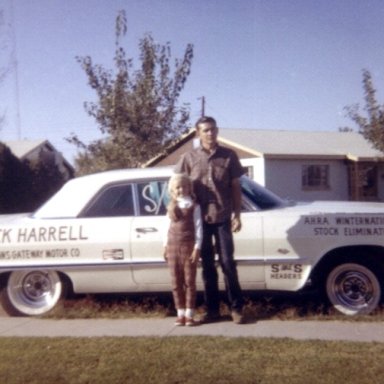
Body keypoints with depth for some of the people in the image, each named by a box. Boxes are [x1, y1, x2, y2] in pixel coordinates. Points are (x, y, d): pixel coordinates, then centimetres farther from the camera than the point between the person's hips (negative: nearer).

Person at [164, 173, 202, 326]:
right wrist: (166, 246, 10)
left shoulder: (194, 206, -1)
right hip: (173, 247, 4)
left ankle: (189, 314, 6)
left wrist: (197, 248, -11)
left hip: (189, 247, -4)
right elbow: (168, 227, 15)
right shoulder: (171, 207, 12)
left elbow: (198, 228, -5)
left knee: (189, 282, 0)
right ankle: (180, 314, 14)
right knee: (176, 283, 6)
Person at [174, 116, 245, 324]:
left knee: (227, 262, -1)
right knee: (207, 266, 8)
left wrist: (237, 214, -2)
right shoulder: (189, 158, 3)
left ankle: (236, 308, 11)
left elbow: (236, 187, 5)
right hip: (200, 219, 1)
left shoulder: (229, 155, 2)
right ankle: (212, 309, 17)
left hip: (223, 218, -1)